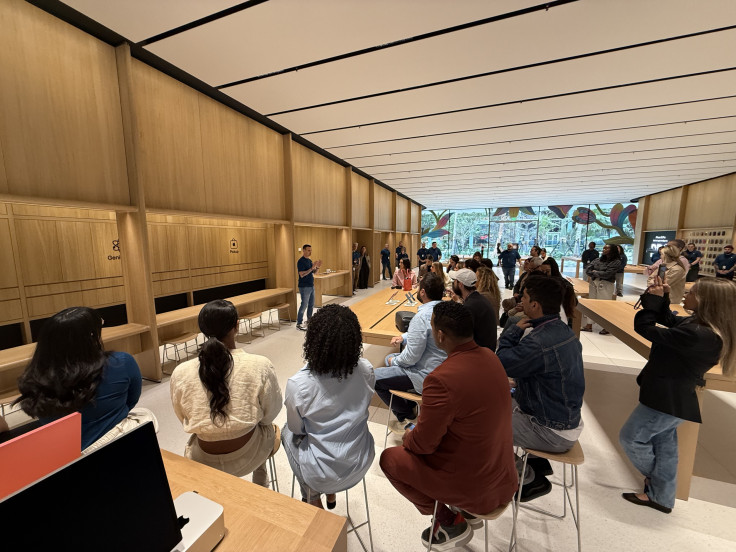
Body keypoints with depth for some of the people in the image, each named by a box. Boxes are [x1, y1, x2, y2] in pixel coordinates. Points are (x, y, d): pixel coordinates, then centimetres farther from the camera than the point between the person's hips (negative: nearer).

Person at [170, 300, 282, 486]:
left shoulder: (180, 374, -17)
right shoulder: (260, 366, -23)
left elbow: (184, 420, 1)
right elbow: (270, 413, -9)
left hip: (203, 463, 2)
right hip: (249, 457, -2)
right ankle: (260, 484, 49)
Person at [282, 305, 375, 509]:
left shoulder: (297, 384, -28)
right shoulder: (366, 371, -19)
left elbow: (297, 429, -8)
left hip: (321, 474, -3)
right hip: (360, 465, 3)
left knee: (288, 432, 25)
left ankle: (313, 500, 37)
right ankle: (330, 494, 42)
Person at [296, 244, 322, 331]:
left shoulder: (309, 260, 12)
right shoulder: (301, 261, -15)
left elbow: (313, 272, 16)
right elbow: (302, 274, -23)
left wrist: (317, 267, -3)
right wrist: (312, 268, -26)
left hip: (311, 286, 9)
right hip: (304, 287, -9)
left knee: (311, 304, 15)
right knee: (304, 305, -4)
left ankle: (309, 320, 30)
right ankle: (299, 324, 5)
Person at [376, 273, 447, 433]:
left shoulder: (422, 317, -29)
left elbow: (411, 357, -25)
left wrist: (394, 361, -5)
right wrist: (404, 337, 5)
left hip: (426, 376, -9)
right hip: (441, 366, 10)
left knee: (375, 378, -1)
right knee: (390, 358, 23)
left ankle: (408, 418, 15)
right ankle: (410, 407, 31)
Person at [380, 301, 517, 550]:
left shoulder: (442, 379, -33)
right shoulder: (489, 357, -8)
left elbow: (423, 443, -20)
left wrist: (407, 437, 3)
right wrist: (419, 429, 11)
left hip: (473, 487, -7)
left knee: (389, 458, 9)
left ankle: (451, 523, 14)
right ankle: (468, 510, 25)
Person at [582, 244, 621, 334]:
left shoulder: (616, 262, -6)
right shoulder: (598, 259, 10)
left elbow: (607, 274, -16)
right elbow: (587, 270, 5)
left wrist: (595, 272, -2)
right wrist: (599, 274, -8)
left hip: (606, 285, -6)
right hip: (594, 283, 6)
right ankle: (589, 326, 16)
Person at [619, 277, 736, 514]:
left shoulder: (697, 334, -32)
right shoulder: (702, 326, -2)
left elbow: (645, 328, -27)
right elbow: (669, 321, 14)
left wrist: (652, 300, -14)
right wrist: (661, 299, -1)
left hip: (668, 398, -9)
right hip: (673, 395, 9)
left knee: (630, 437, 9)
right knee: (664, 443, 21)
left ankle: (654, 477, 34)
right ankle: (661, 497, 37)